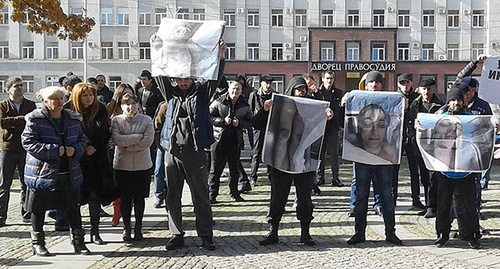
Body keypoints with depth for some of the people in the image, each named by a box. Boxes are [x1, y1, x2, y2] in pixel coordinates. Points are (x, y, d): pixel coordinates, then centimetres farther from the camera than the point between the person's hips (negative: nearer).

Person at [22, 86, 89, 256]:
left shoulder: (72, 119, 8)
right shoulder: (35, 120, -7)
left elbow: (82, 140, 14)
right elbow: (28, 142, -14)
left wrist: (75, 150, -9)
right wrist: (54, 150, -20)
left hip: (69, 173, 4)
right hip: (43, 173, -4)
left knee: (73, 207, 8)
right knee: (39, 209, 7)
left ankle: (78, 242, 19)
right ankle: (37, 243, 24)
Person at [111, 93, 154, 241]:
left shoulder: (147, 120, 1)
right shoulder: (116, 120, 0)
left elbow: (148, 141, -12)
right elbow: (116, 139, -16)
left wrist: (127, 145, -13)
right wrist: (138, 137, -15)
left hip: (142, 165, 0)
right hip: (122, 165, 0)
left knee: (139, 197, 6)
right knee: (125, 198, 5)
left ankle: (138, 228, 19)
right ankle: (126, 228, 19)